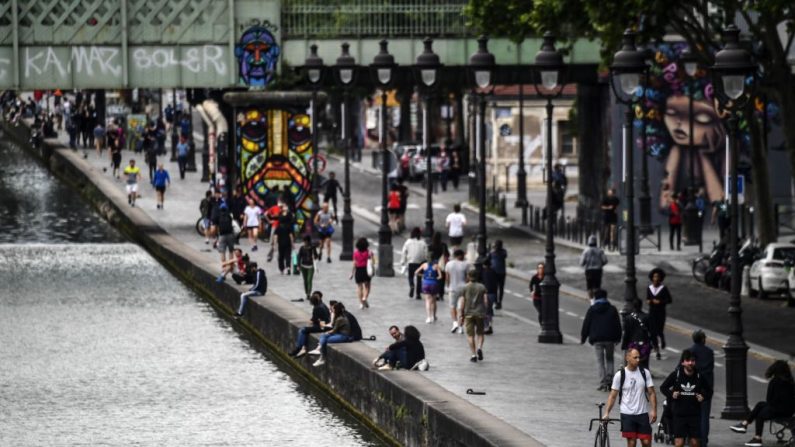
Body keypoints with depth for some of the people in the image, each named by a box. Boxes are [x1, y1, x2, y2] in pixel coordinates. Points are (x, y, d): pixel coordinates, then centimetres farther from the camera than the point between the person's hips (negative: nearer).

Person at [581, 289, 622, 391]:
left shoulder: (592, 310, -1)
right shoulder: (612, 309, 5)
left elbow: (586, 325, 1)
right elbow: (618, 324, 8)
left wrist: (583, 338, 11)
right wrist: (618, 338, 16)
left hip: (597, 339, -2)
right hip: (610, 339, 2)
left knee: (600, 361, 3)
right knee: (609, 359, 16)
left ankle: (603, 384, -4)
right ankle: (609, 381, 4)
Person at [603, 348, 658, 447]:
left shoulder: (645, 373, 1)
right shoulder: (620, 375, -4)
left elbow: (651, 393, 2)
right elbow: (613, 396, 0)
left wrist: (654, 410, -9)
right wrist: (606, 413, -7)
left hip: (643, 413, 2)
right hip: (627, 414, -2)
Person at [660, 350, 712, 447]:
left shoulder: (699, 376, 1)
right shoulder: (676, 375, -4)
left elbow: (709, 391, 15)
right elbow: (663, 387, 7)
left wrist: (703, 397, -5)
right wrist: (671, 394, -10)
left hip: (695, 414, 2)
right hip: (679, 414, -2)